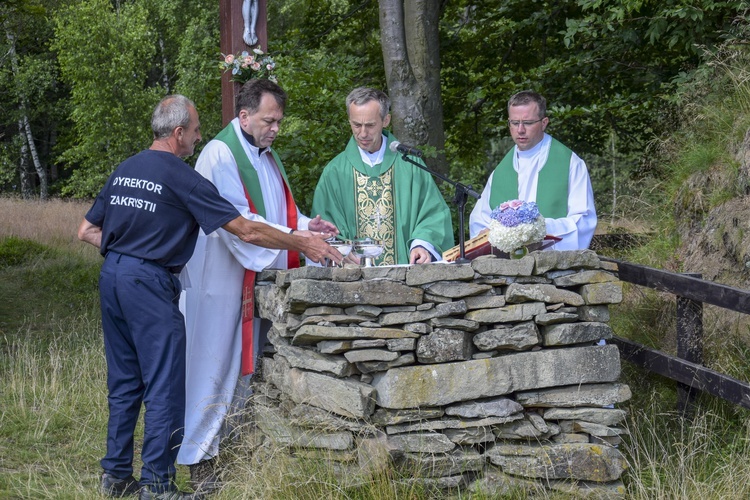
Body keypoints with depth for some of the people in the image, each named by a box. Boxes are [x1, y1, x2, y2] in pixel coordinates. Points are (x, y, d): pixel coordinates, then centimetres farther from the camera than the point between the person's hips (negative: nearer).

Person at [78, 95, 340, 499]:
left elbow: (87, 231, 17)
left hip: (111, 276, 8)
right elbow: (247, 231, -10)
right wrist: (304, 244, -2)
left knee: (124, 382, 14)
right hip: (149, 283, -8)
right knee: (163, 386, -2)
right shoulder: (181, 177, -9)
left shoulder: (123, 170, 12)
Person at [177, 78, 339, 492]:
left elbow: (282, 210, 21)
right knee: (215, 366, -4)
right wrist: (293, 237, -26)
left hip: (259, 279, 8)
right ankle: (200, 462, 3)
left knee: (249, 367, 11)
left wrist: (306, 224, 0)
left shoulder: (267, 157, 16)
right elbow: (236, 219, -21)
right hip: (221, 281, -8)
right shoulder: (220, 155, -12)